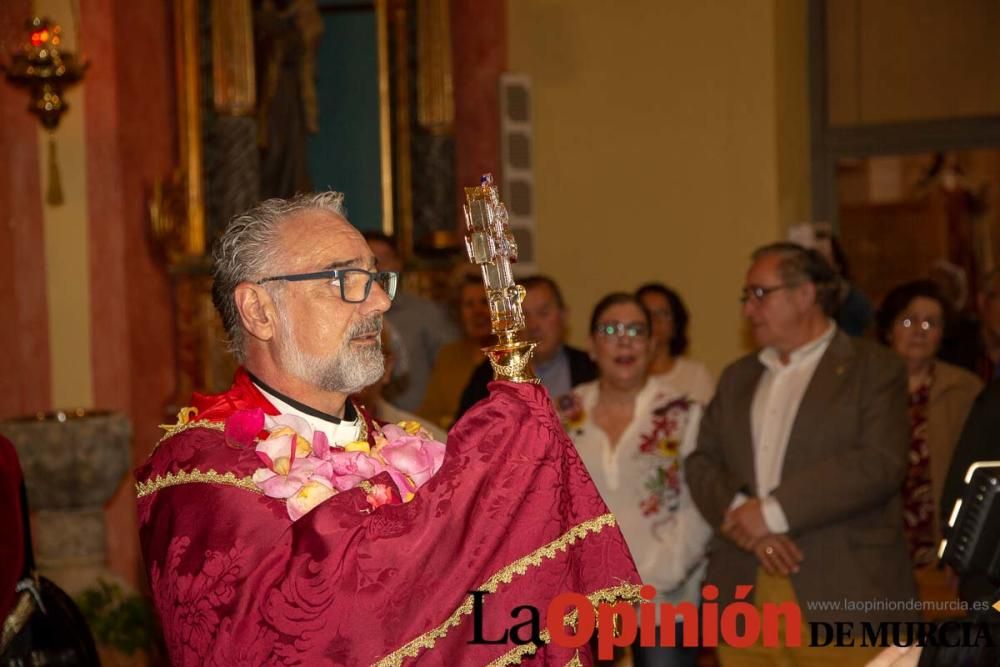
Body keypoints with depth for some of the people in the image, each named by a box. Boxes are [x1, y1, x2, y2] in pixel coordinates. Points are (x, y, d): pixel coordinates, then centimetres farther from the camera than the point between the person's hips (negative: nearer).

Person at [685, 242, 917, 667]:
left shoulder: (873, 368, 2)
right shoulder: (737, 378, 20)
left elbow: (879, 463, -11)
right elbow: (701, 463, 12)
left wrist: (773, 512, -13)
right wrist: (744, 516, -9)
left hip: (841, 598, -5)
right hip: (743, 598, 5)